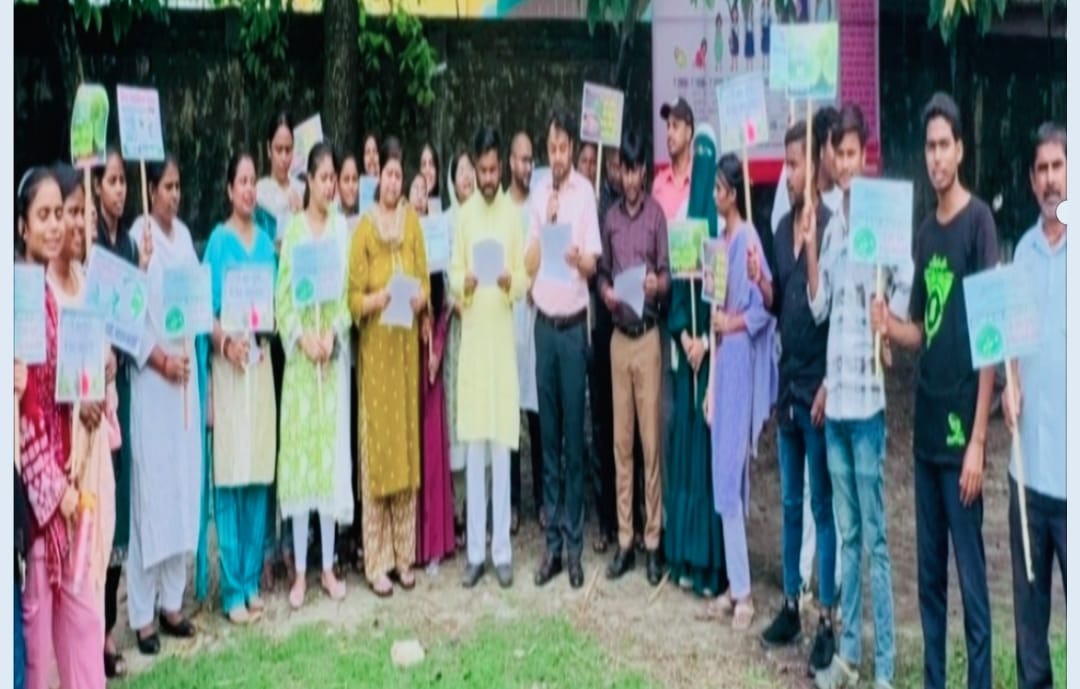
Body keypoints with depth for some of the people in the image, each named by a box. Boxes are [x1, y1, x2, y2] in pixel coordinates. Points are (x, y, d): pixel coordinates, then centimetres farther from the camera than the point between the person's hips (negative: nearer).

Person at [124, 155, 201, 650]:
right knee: (151, 489, -3)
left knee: (185, 484, 10)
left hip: (186, 373, 7)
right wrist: (159, 358, -18)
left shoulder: (184, 234, 13)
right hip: (151, 378, -7)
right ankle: (142, 614, 7)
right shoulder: (137, 237, -9)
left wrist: (188, 354, 3)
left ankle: (171, 600, 22)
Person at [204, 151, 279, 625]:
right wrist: (225, 341, -23)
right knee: (230, 476, -3)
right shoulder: (218, 241, -2)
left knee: (259, 476, 8)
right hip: (228, 363, -5)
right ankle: (232, 590, 4)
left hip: (261, 361, 5)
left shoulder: (266, 240, 13)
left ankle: (253, 582, 18)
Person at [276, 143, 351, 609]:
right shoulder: (293, 229, 0)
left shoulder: (342, 228, 6)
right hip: (299, 354, -2)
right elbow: (282, 297, -1)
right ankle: (301, 571, 11)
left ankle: (328, 566, 16)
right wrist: (302, 338, -14)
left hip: (334, 353, 2)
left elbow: (347, 292, 4)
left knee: (332, 450, 5)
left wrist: (332, 335, -10)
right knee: (299, 448, 1)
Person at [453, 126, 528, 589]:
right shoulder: (464, 214, 8)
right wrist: (463, 283, -16)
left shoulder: (513, 213, 3)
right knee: (474, 446, 5)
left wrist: (510, 281, -20)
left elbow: (525, 278, 2)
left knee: (501, 446, 2)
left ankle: (501, 551, 11)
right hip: (471, 335, 2)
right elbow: (454, 274, 6)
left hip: (503, 335, -1)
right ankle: (475, 551, 13)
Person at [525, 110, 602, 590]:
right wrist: (546, 222, -11)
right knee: (548, 434, 8)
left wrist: (579, 259, -29)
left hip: (574, 323, -4)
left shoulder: (585, 192, -3)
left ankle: (574, 543, 10)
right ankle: (553, 541, 16)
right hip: (544, 322, 4)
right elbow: (529, 264, 3)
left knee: (574, 434, 0)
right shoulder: (538, 194, 8)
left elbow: (594, 264, -7)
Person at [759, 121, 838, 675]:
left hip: (818, 385, -7)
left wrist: (828, 384, -16)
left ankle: (827, 619, 10)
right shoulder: (783, 228, 11)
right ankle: (791, 605, 25)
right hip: (787, 382, 7)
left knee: (823, 504, 0)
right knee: (790, 502, 14)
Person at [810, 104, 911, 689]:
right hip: (834, 393, 7)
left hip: (868, 394, -7)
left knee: (876, 538, -2)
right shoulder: (831, 227, 15)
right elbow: (818, 305, 11)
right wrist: (808, 250, 1)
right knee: (848, 533, 14)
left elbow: (906, 294, -8)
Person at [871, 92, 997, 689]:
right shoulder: (924, 234, 13)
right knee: (929, 572, 14)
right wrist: (888, 325, -6)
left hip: (961, 431, -7)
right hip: (925, 428, 7)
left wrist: (978, 440, -16)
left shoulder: (980, 221, -9)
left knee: (970, 576, 0)